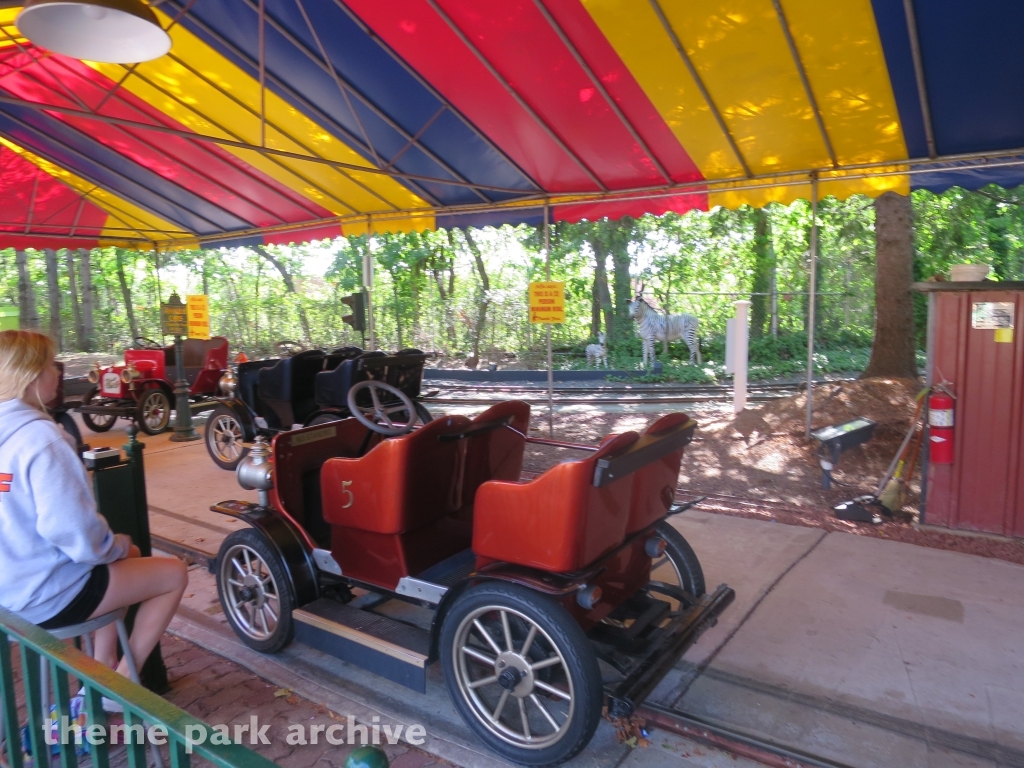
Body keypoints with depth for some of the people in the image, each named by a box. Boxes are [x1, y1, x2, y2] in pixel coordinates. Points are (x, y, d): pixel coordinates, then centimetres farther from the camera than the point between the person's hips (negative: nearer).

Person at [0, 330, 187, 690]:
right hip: (47, 595, -9)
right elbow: (72, 529, -28)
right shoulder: (40, 437, -27)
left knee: (127, 552, 28)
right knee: (174, 573, 6)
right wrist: (113, 546, -6)